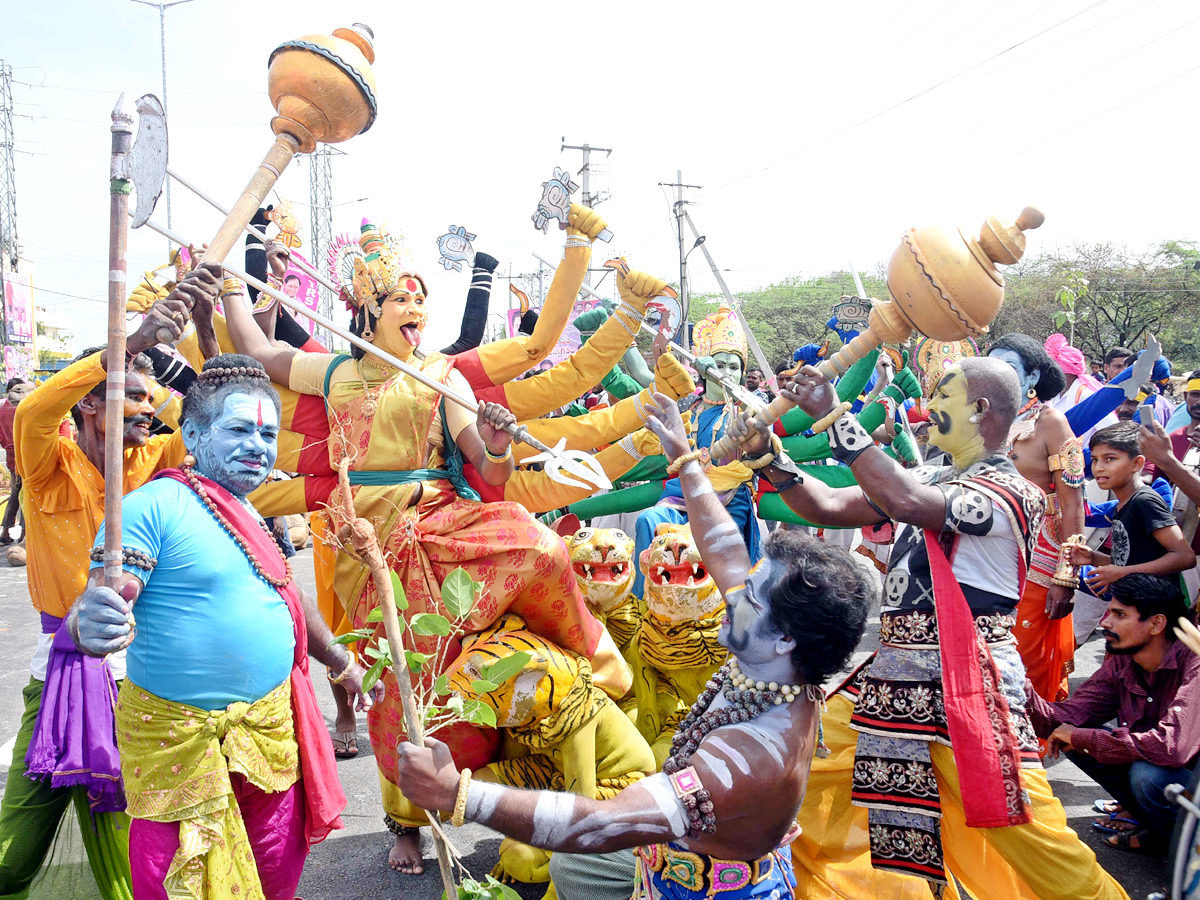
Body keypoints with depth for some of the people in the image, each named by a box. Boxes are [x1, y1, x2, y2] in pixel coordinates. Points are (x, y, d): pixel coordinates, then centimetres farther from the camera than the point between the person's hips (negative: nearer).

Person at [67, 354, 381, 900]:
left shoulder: (252, 516, 9)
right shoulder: (152, 506, -15)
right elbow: (103, 605, -24)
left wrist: (342, 664, 28)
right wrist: (91, 626, -47)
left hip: (271, 726, 7)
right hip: (181, 739, -7)